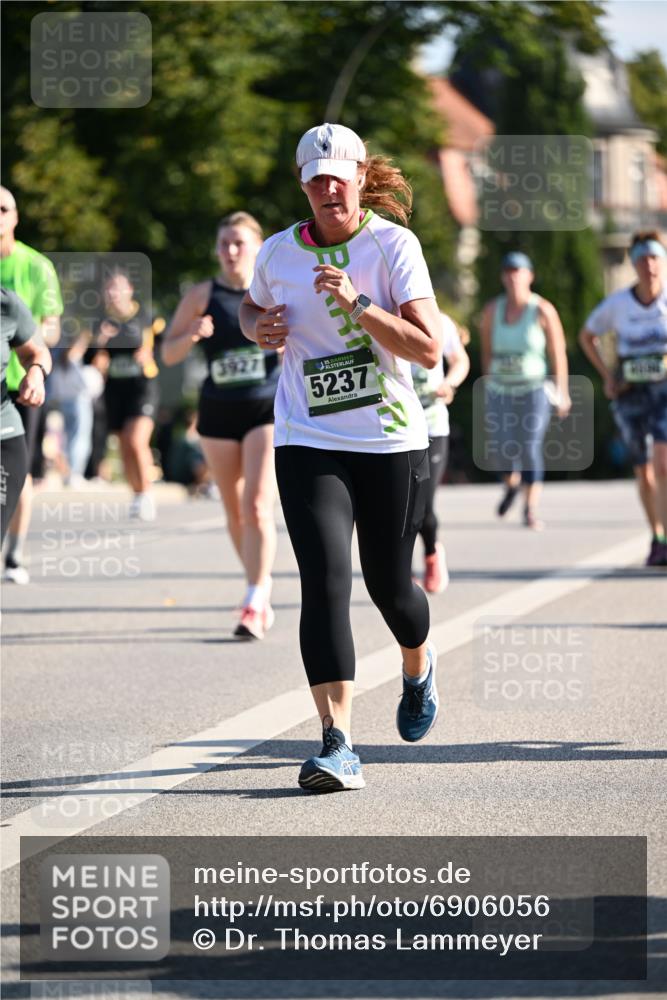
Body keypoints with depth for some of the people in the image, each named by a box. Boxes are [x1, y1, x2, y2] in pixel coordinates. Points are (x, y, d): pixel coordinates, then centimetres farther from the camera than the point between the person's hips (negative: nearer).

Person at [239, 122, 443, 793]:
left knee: (388, 584, 11)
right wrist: (261, 330, 2)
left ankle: (419, 668, 48)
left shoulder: (393, 245, -7)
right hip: (307, 443, 1)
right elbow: (251, 310, 25)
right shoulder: (277, 253, 3)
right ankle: (337, 745, -22)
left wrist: (356, 304, -26)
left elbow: (429, 348, -16)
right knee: (325, 581, -16)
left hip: (391, 442, -1)